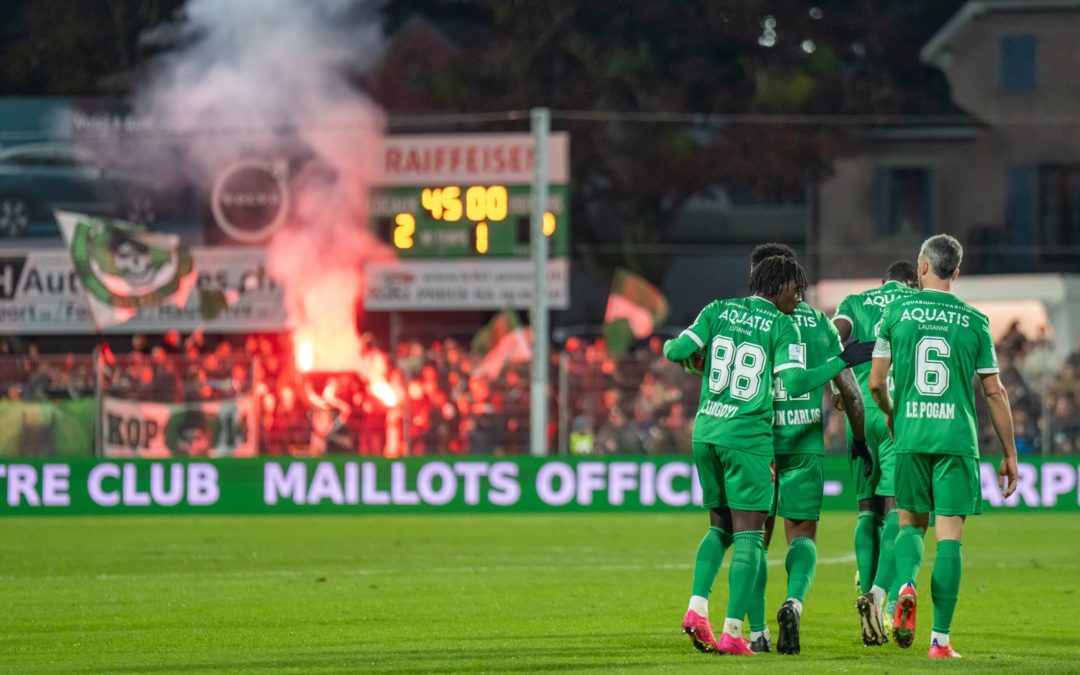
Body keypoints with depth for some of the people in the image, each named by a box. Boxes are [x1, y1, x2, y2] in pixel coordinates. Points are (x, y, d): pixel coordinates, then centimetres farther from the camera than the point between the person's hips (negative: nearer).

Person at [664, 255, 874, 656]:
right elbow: (794, 383, -14)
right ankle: (732, 631, -7)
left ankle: (696, 608, 1)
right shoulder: (782, 326, -4)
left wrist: (672, 346, 23)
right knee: (748, 535, 1)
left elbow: (679, 352, 0)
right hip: (747, 437, -5)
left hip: (706, 432, 5)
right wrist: (843, 361, -6)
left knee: (720, 527, 19)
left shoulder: (719, 310, 7)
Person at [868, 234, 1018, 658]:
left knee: (911, 523, 17)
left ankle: (906, 584, -14)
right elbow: (994, 392, 4)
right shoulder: (974, 321, 3)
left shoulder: (896, 313, 3)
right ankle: (940, 639, -3)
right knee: (949, 535, 1)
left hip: (910, 436, 1)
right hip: (957, 438, -1)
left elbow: (876, 383, 3)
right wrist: (1010, 453, 11)